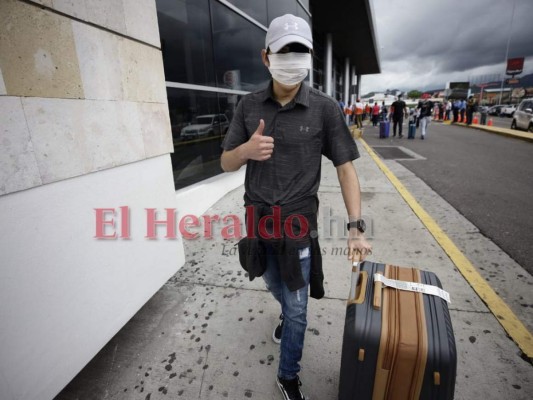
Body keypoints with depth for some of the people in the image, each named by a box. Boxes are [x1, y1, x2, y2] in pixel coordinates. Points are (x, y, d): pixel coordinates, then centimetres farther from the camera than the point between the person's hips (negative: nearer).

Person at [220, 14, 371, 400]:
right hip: (257, 221, 3)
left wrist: (356, 227, -15)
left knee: (296, 308, 11)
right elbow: (226, 163, 1)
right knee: (278, 290, 27)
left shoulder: (325, 108, -9)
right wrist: (246, 150, -23)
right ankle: (289, 315, 62)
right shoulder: (249, 105, -2)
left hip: (297, 225, -3)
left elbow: (345, 167, -8)